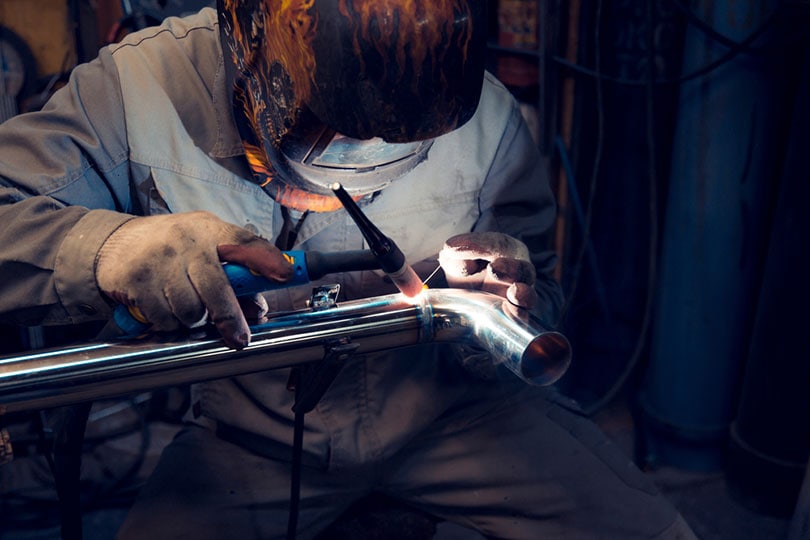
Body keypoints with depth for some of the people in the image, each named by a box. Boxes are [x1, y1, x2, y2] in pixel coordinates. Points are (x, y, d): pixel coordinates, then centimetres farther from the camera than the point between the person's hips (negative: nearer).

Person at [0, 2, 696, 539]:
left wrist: (514, 307, -25)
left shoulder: (485, 118, -14)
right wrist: (109, 247, -44)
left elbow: (539, 295, 0)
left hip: (442, 405, 1)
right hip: (252, 433, 0)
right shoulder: (142, 87, -18)